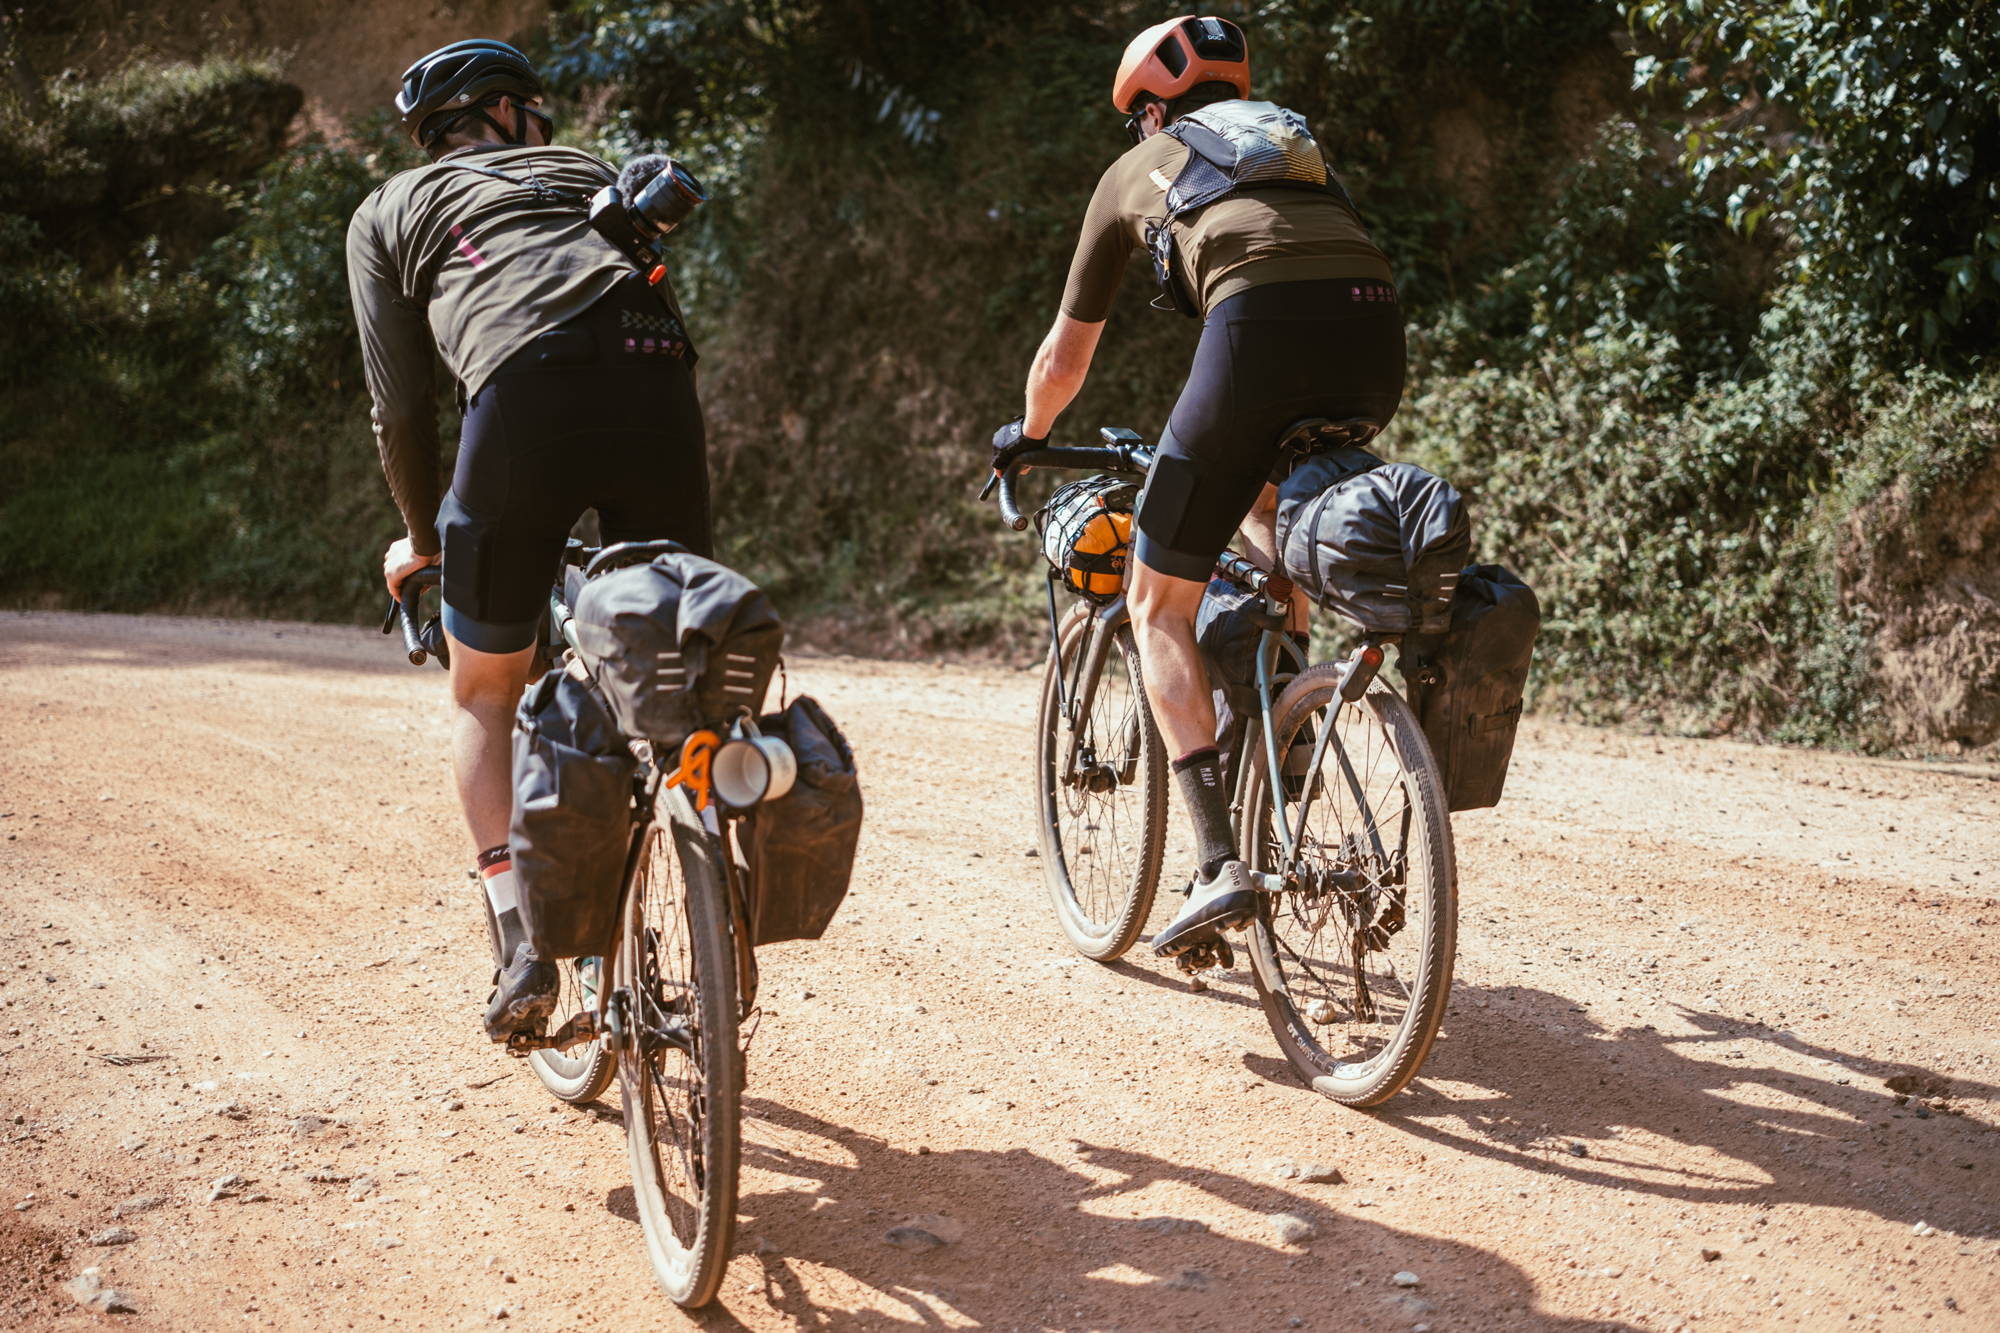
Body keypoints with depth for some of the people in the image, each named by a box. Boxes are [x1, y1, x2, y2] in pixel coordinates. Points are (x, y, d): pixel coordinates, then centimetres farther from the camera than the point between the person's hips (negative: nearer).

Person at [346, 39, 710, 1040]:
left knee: (485, 693, 15)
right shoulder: (588, 172, 36)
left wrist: (422, 536, 35)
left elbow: (401, 406, 21)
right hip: (659, 388, 2)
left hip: (525, 395, -2)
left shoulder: (387, 213, 28)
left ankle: (520, 941, 3)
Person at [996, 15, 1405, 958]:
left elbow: (1065, 357, 36)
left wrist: (1027, 434, 57)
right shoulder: (1288, 138, 39)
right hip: (1376, 324, 5)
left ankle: (1219, 862, -6)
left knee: (1159, 602, 6)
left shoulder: (1135, 171, 29)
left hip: (1262, 321, -4)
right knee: (1267, 502, 35)